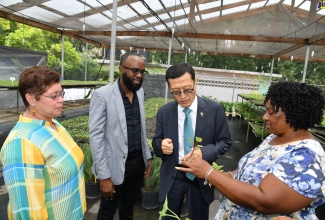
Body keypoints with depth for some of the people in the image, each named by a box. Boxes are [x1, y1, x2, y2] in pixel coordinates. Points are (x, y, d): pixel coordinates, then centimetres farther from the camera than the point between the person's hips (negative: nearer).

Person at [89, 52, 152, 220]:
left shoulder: (140, 92, 3)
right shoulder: (102, 95, -16)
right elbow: (96, 137, -16)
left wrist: (147, 157, 11)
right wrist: (104, 176, -15)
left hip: (138, 162, 5)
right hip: (115, 166, -5)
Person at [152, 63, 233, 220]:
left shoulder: (214, 109, -10)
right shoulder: (163, 112, -5)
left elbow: (225, 141, -5)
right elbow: (156, 142, 3)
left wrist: (204, 153, -24)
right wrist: (161, 145, -22)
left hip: (200, 177, -1)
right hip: (171, 177, 2)